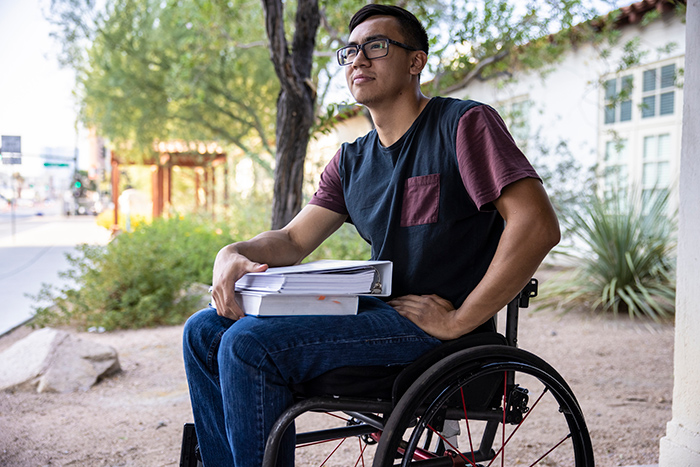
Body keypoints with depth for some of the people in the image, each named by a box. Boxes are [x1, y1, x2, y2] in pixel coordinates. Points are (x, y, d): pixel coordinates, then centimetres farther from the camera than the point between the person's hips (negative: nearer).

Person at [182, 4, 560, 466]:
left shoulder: (464, 123, -7)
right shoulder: (352, 160, 15)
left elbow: (538, 225, -18)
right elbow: (293, 240, 15)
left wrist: (457, 322, -19)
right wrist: (235, 254, -8)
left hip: (433, 327, -8)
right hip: (378, 309, 8)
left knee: (248, 343, -23)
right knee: (205, 331, 2)